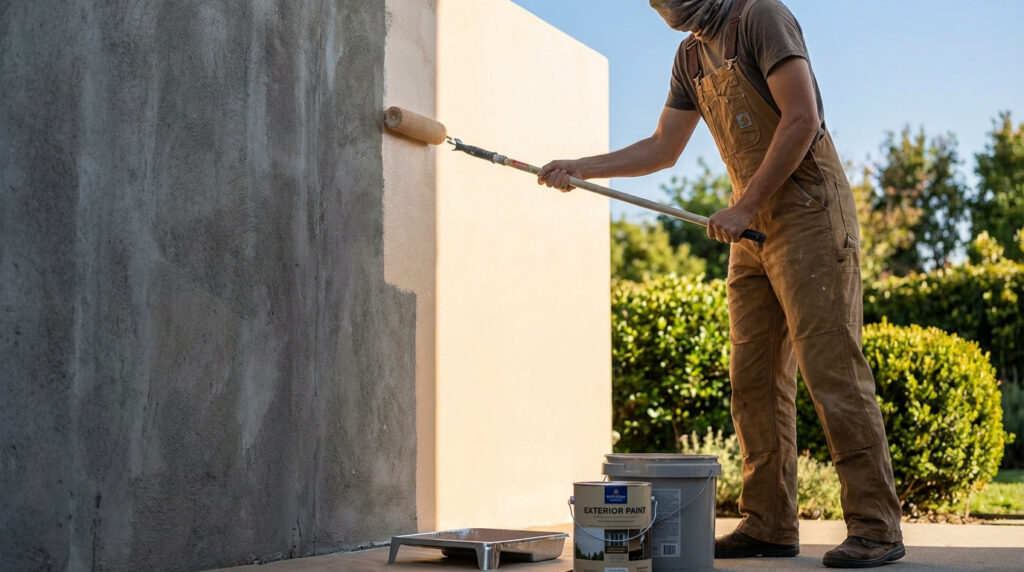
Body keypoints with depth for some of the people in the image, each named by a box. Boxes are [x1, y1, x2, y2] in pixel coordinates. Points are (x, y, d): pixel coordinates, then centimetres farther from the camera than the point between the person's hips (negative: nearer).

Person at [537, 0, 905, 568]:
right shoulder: (691, 56, 16)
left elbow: (802, 120, -18)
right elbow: (663, 148, 24)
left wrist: (744, 207, -16)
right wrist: (579, 169, 16)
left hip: (809, 216, -9)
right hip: (754, 231, 9)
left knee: (832, 369, -12)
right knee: (754, 378, 6)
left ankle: (875, 526, -8)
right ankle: (769, 525, 12)